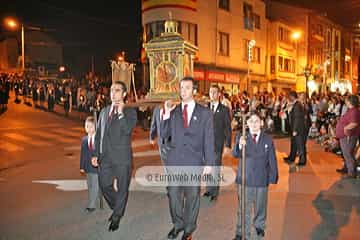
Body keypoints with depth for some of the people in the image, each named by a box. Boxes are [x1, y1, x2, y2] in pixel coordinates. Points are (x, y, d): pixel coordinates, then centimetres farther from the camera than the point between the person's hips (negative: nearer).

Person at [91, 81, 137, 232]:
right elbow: (98, 134, 14)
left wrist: (121, 112, -17)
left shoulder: (130, 112, -4)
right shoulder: (104, 111, 11)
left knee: (122, 188, 7)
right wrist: (96, 154, 8)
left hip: (122, 158, -4)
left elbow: (127, 130, -22)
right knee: (104, 186, 12)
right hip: (105, 157, 5)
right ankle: (117, 208, 39)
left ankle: (116, 217, 29)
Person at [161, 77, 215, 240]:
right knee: (174, 194, 12)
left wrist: (209, 163, -5)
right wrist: (167, 114, -8)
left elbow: (209, 140, -1)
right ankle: (177, 224, 34)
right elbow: (164, 135, 3)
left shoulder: (204, 113, 0)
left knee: (192, 196, 10)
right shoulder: (173, 111, 7)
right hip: (174, 161, 2)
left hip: (194, 162, -2)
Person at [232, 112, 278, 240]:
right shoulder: (241, 137, -5)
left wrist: (273, 177, -1)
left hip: (262, 179, 2)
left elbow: (272, 160, 3)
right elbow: (235, 154, -20)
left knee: (260, 206, 20)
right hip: (244, 178, -2)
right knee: (244, 208, 6)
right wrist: (240, 146, -41)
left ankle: (259, 226, 44)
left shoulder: (268, 139, 0)